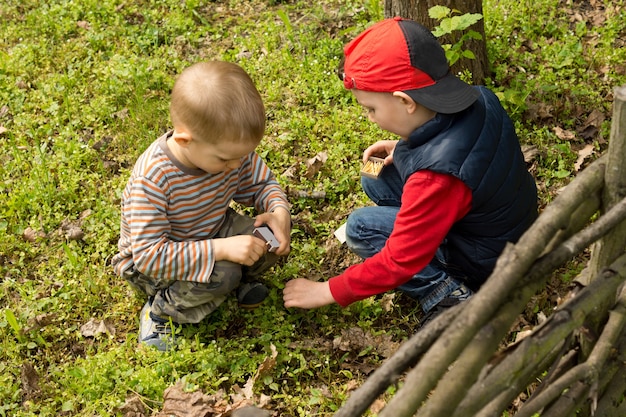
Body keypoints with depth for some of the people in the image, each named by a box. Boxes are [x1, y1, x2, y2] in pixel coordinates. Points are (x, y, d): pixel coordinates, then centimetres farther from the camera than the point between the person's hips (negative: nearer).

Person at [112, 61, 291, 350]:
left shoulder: (230, 148, -19)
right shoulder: (151, 180, -37)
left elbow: (261, 184, 0)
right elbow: (149, 255, -37)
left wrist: (280, 211, -24)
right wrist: (221, 249, -42)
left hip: (210, 233, 6)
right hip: (149, 265, -6)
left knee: (273, 239, -17)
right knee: (221, 274, -33)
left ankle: (240, 280, 12)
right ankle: (161, 309, -6)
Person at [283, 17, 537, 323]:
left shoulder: (437, 177, -37)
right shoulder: (479, 99, -16)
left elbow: (399, 262, -27)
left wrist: (328, 292, -14)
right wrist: (403, 148, -3)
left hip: (483, 260, -8)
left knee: (360, 228, -9)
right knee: (375, 179, 4)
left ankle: (445, 294, -9)